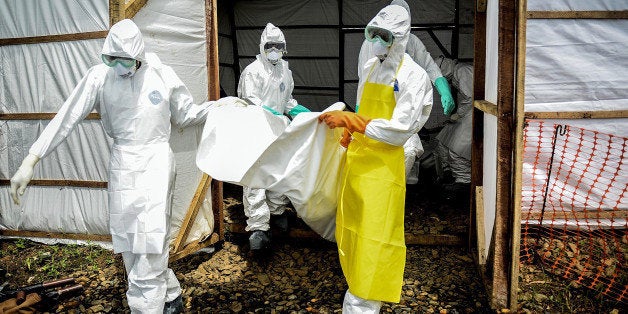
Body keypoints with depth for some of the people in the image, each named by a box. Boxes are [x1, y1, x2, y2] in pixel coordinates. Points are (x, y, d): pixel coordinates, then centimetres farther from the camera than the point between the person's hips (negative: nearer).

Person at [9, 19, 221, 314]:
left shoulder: (162, 74, -5)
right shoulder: (100, 76, -5)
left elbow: (186, 115, 9)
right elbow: (67, 117, -6)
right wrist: (29, 163, -9)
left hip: (156, 162, -2)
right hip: (122, 165, 3)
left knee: (150, 243, -7)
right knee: (129, 244, 11)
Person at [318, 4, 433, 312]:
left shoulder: (413, 76, -10)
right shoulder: (368, 68, 12)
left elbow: (399, 131, -19)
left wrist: (349, 120, -22)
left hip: (384, 163, -7)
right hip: (357, 157, 7)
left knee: (374, 236, -4)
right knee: (351, 227, 13)